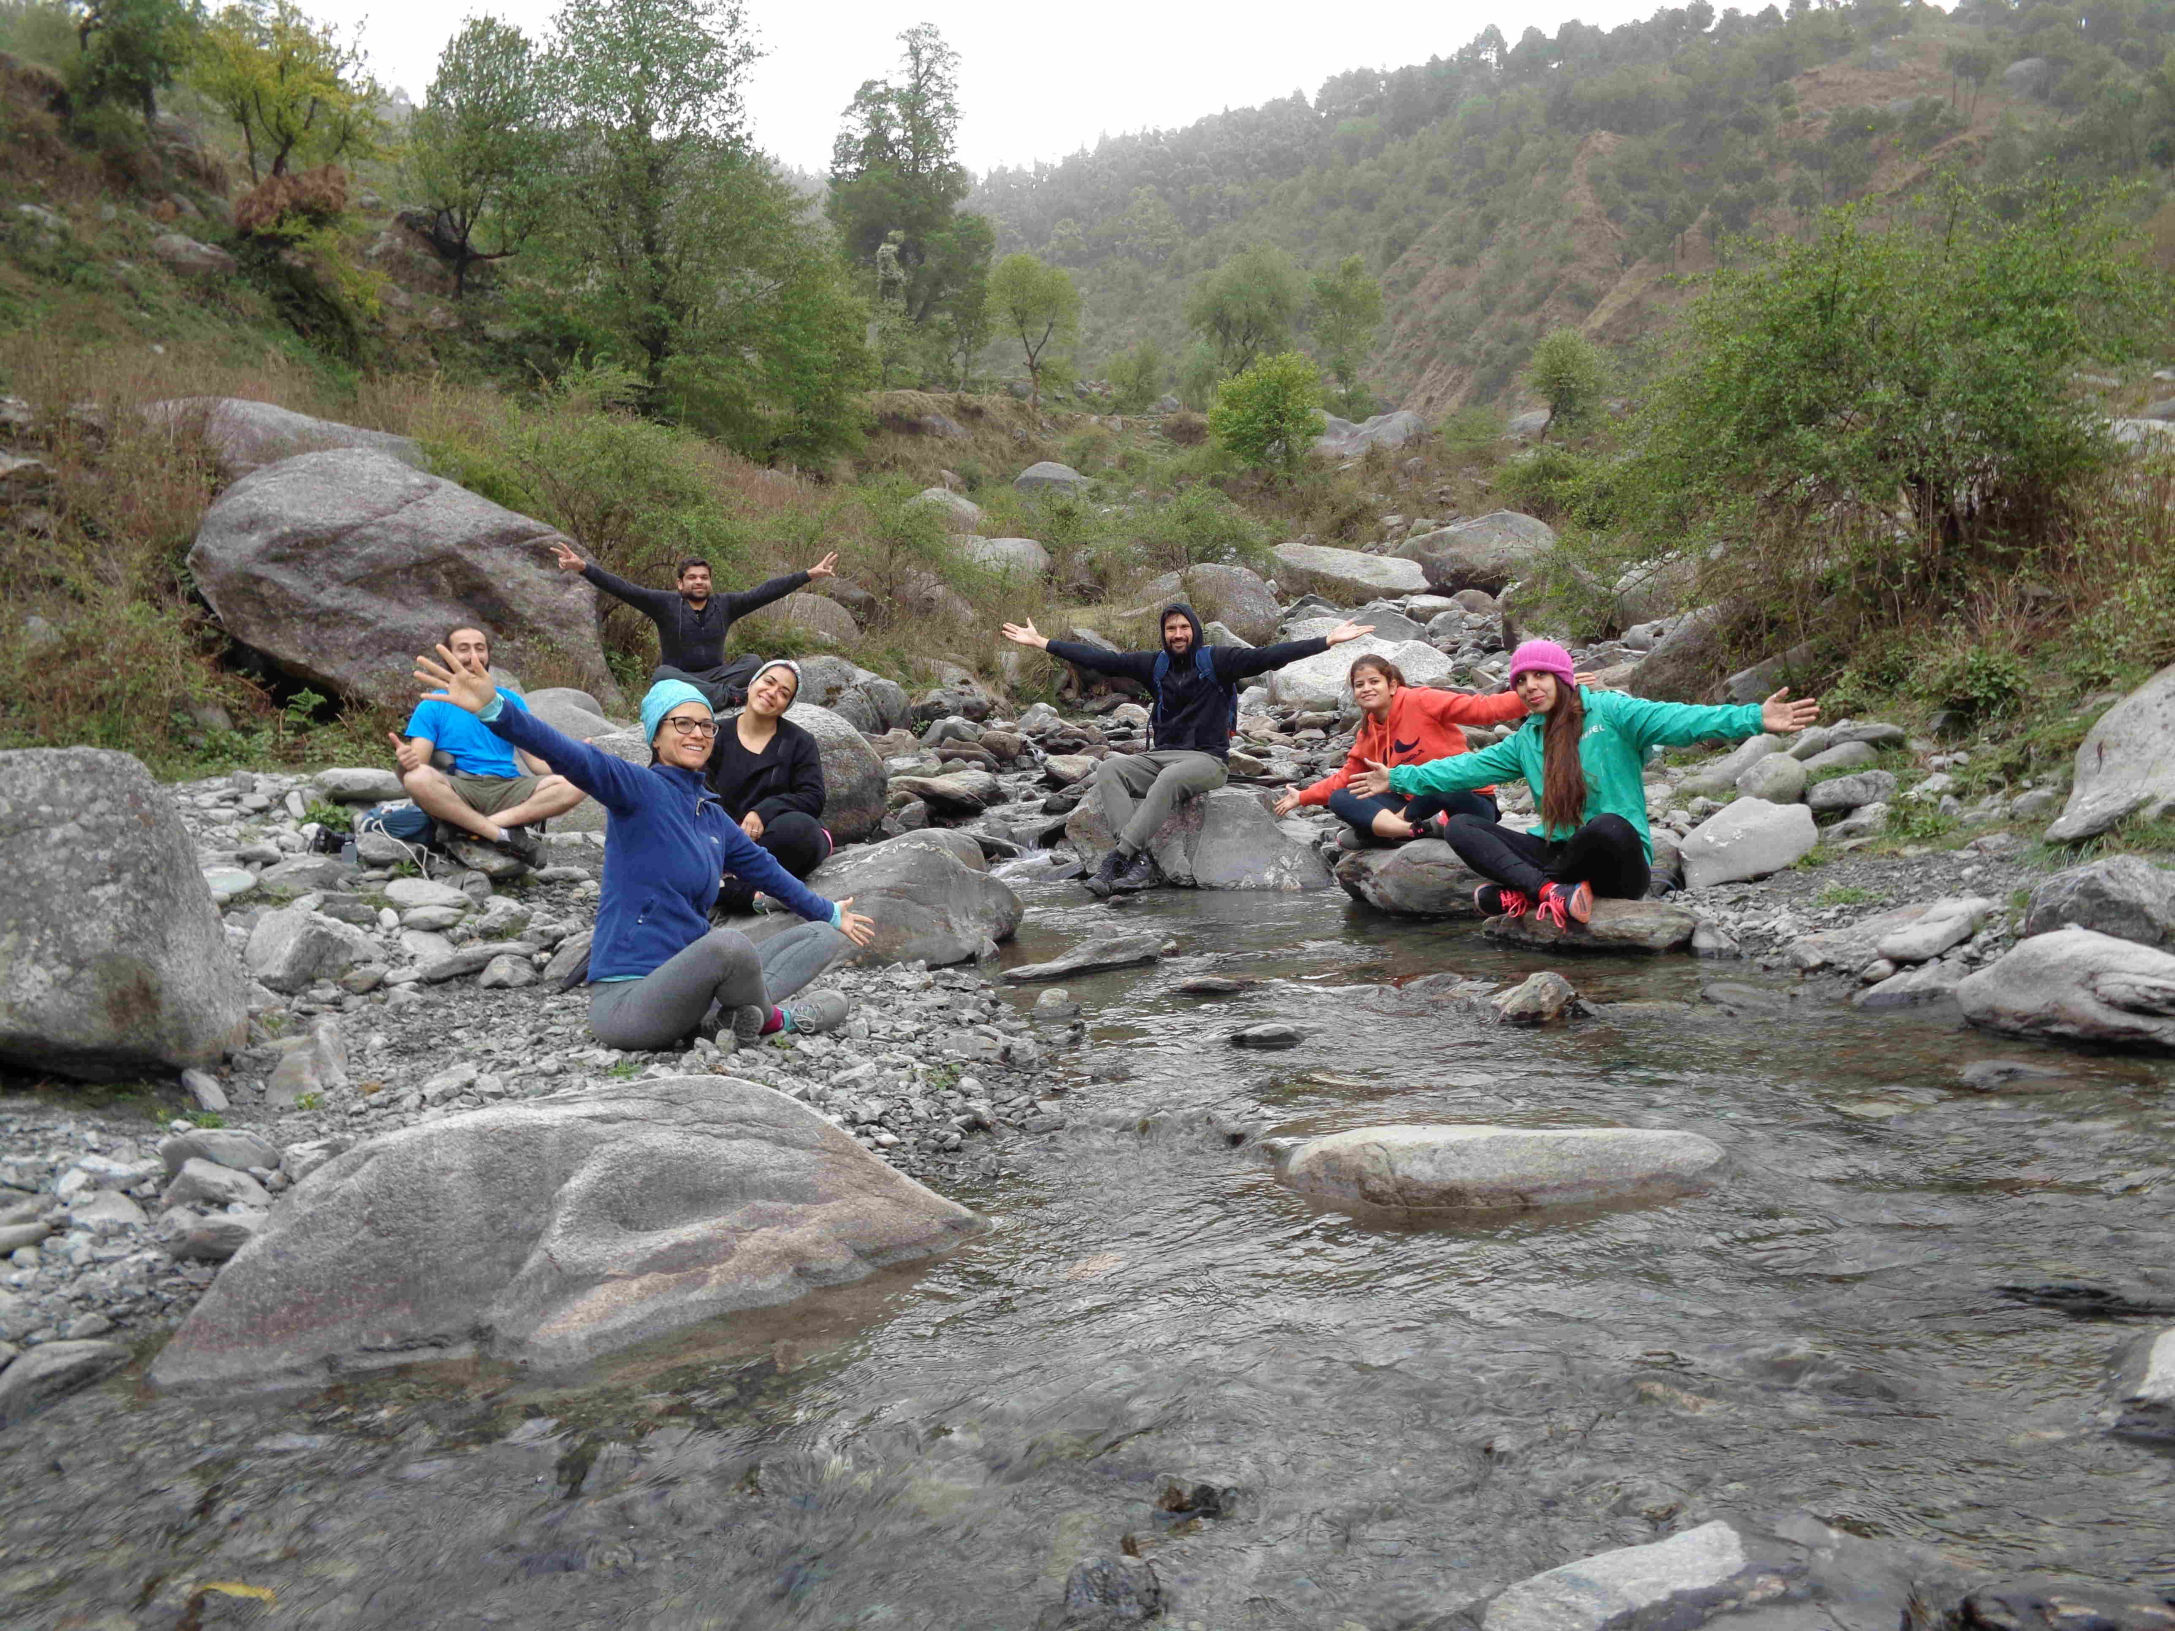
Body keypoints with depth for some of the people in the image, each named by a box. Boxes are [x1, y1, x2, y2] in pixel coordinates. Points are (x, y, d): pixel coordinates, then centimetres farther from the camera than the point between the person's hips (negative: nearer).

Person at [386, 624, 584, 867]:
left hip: (506, 788, 2)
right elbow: (417, 765, -2)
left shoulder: (511, 701, 17)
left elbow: (537, 761, 11)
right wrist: (405, 762, -27)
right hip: (457, 790, -2)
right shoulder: (432, 707, 9)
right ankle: (505, 835, -30)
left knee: (573, 786, -24)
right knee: (417, 779, -36)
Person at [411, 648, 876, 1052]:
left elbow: (764, 868, 28)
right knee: (728, 941, -37)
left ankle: (716, 1016, -14)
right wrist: (493, 709, -43)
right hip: (627, 1002, -8)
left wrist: (831, 914, 39)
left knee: (822, 936, 8)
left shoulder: (712, 814, 14)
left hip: (681, 984, 8)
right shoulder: (640, 790, -8)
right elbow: (573, 757, -26)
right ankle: (769, 1019, -6)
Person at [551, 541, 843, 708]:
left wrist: (810, 575, -2)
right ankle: (728, 696, -49)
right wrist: (583, 568, -21)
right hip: (676, 679, -2)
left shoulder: (724, 605, 8)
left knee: (751, 662, -20)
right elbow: (623, 589, -9)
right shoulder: (665, 604, 1)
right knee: (662, 674, -36)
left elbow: (766, 592, 3)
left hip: (715, 676, 3)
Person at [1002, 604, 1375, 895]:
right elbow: (1100, 659, 14)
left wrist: (1328, 640, -19)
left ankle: (1118, 857, -41)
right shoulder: (1155, 664, 13)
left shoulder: (1216, 660, 1)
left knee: (1169, 778, -38)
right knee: (1109, 769, -23)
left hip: (1207, 760, -5)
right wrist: (1040, 642, 13)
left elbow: (1267, 656, -9)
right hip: (1161, 755, 5)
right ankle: (1140, 861, -38)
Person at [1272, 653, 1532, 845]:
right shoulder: (1367, 735, 11)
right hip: (1419, 808, 7)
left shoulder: (1420, 702, -10)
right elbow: (1346, 777, 21)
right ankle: (1421, 829, -31)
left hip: (1469, 801, -6)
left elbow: (1481, 708, -18)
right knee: (1339, 799, -9)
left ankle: (1381, 827, -18)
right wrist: (1303, 797, 19)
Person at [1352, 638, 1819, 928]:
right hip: (1557, 853, 6)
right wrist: (1401, 778, 21)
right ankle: (1553, 892, -31)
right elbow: (1470, 768, 22)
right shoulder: (1526, 740, 17)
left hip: (1620, 865, -6)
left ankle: (1524, 895, -23)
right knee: (1461, 827, -10)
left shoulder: (1609, 711, -2)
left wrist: (1752, 719, -29)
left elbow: (1676, 721, -15)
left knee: (1607, 825, -41)